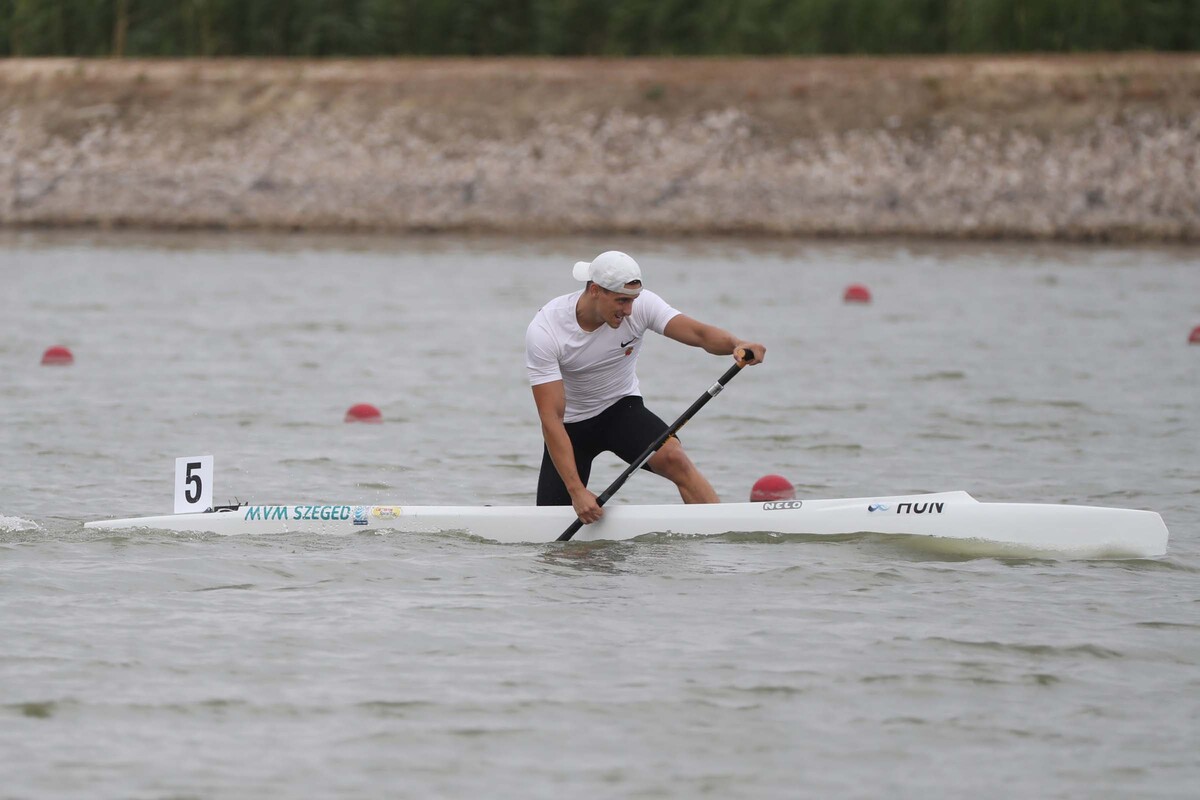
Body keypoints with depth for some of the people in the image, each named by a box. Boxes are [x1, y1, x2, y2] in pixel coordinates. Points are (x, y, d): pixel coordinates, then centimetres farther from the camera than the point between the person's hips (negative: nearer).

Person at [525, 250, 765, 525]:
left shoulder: (639, 304, -17)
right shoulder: (543, 331, -24)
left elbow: (699, 333, -29)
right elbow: (551, 419, -27)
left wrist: (736, 345, -53)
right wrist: (576, 491, -34)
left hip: (622, 409, 1)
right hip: (572, 424, -1)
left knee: (673, 458, -30)